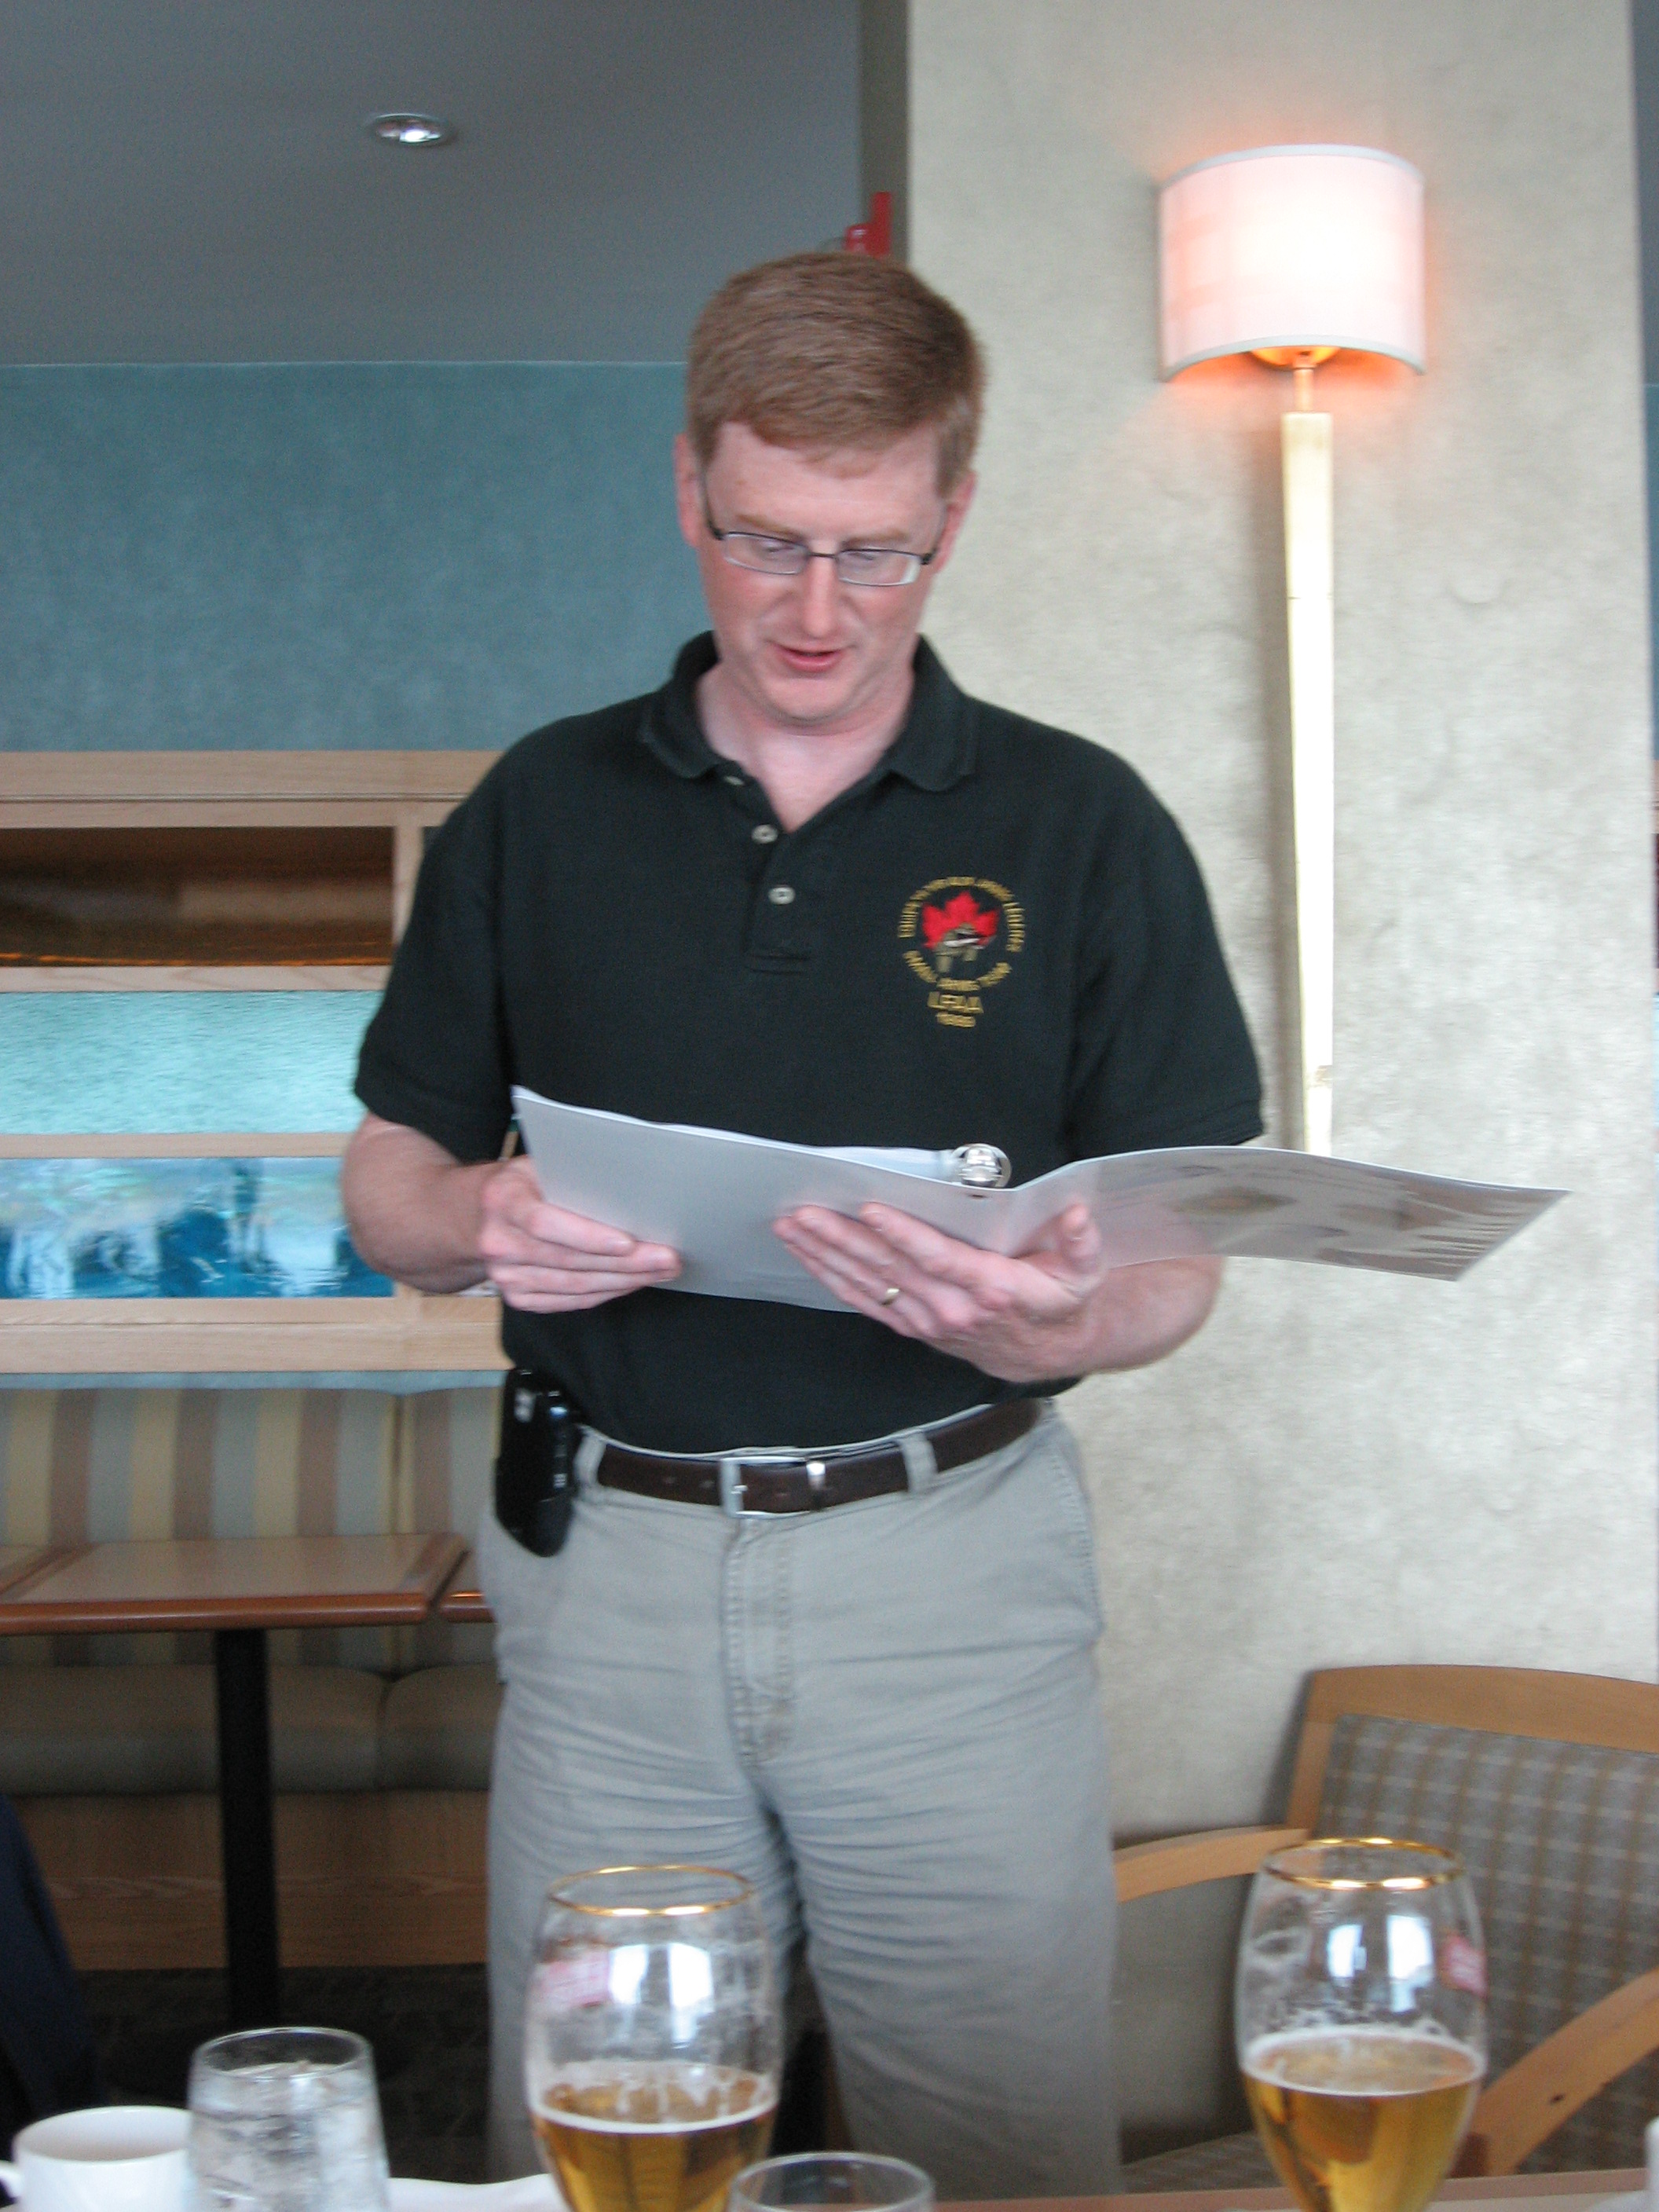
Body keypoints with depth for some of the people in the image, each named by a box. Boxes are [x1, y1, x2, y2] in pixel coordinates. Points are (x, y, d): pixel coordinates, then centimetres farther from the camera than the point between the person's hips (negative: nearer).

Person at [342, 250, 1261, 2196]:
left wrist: (1052, 1320, -21)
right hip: (606, 1569, 2)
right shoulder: (540, 815, 9)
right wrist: (480, 1221, -12)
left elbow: (1180, 1257, 2)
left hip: (954, 1568, -1)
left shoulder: (1083, 829, 3)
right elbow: (386, 1187, 12)